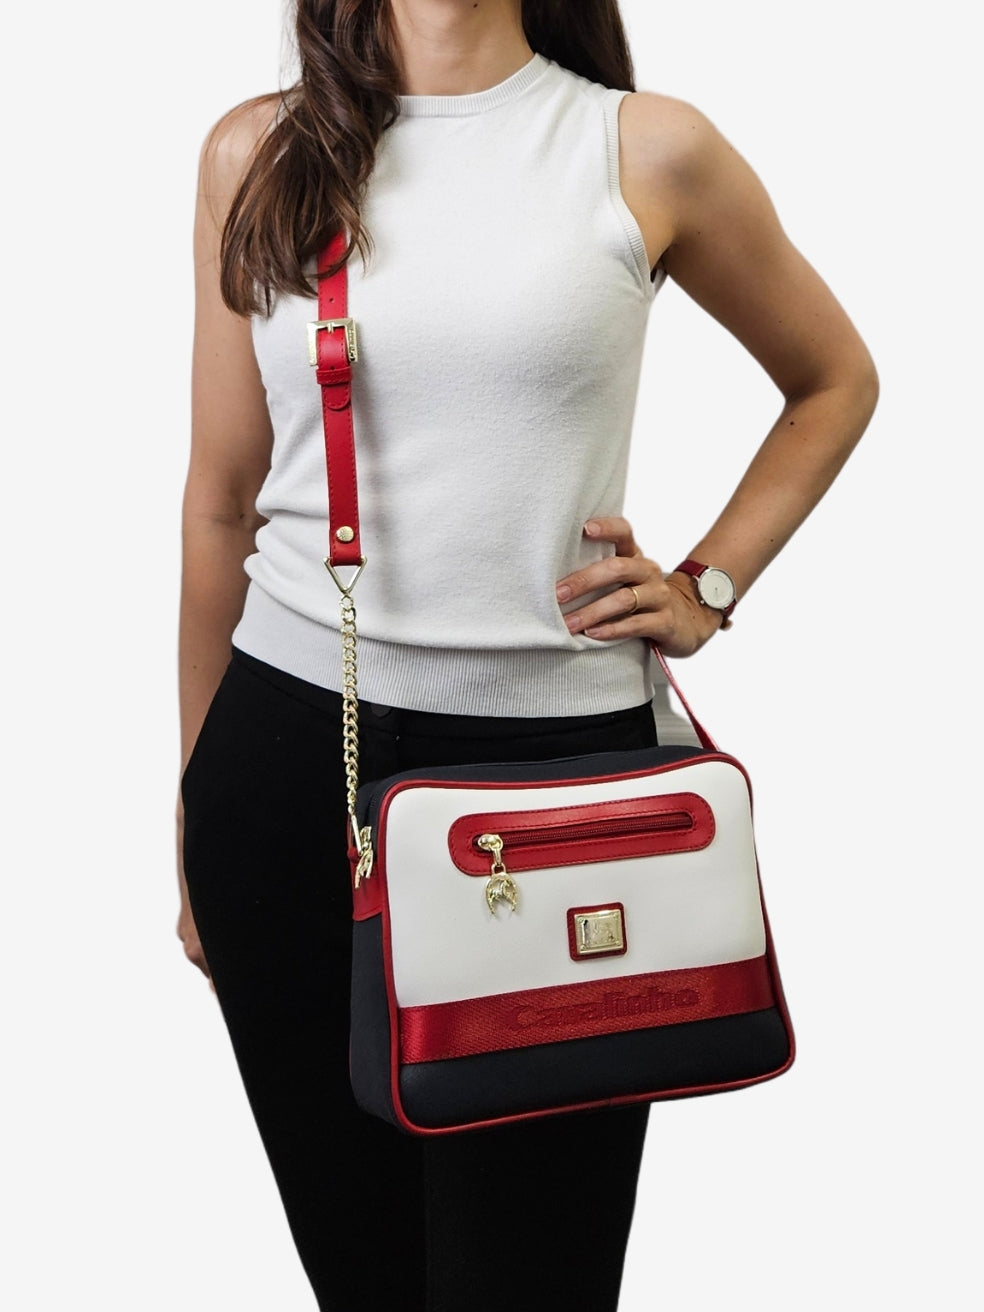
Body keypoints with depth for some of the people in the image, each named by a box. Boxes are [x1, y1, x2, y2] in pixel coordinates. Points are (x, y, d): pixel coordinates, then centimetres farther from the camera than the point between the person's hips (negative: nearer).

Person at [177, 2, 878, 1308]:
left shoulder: (651, 150, 1)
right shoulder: (258, 150, 6)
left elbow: (836, 381, 16)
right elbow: (221, 500, 9)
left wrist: (709, 588, 3)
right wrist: (195, 815, 13)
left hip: (557, 751, -1)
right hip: (290, 748, 2)